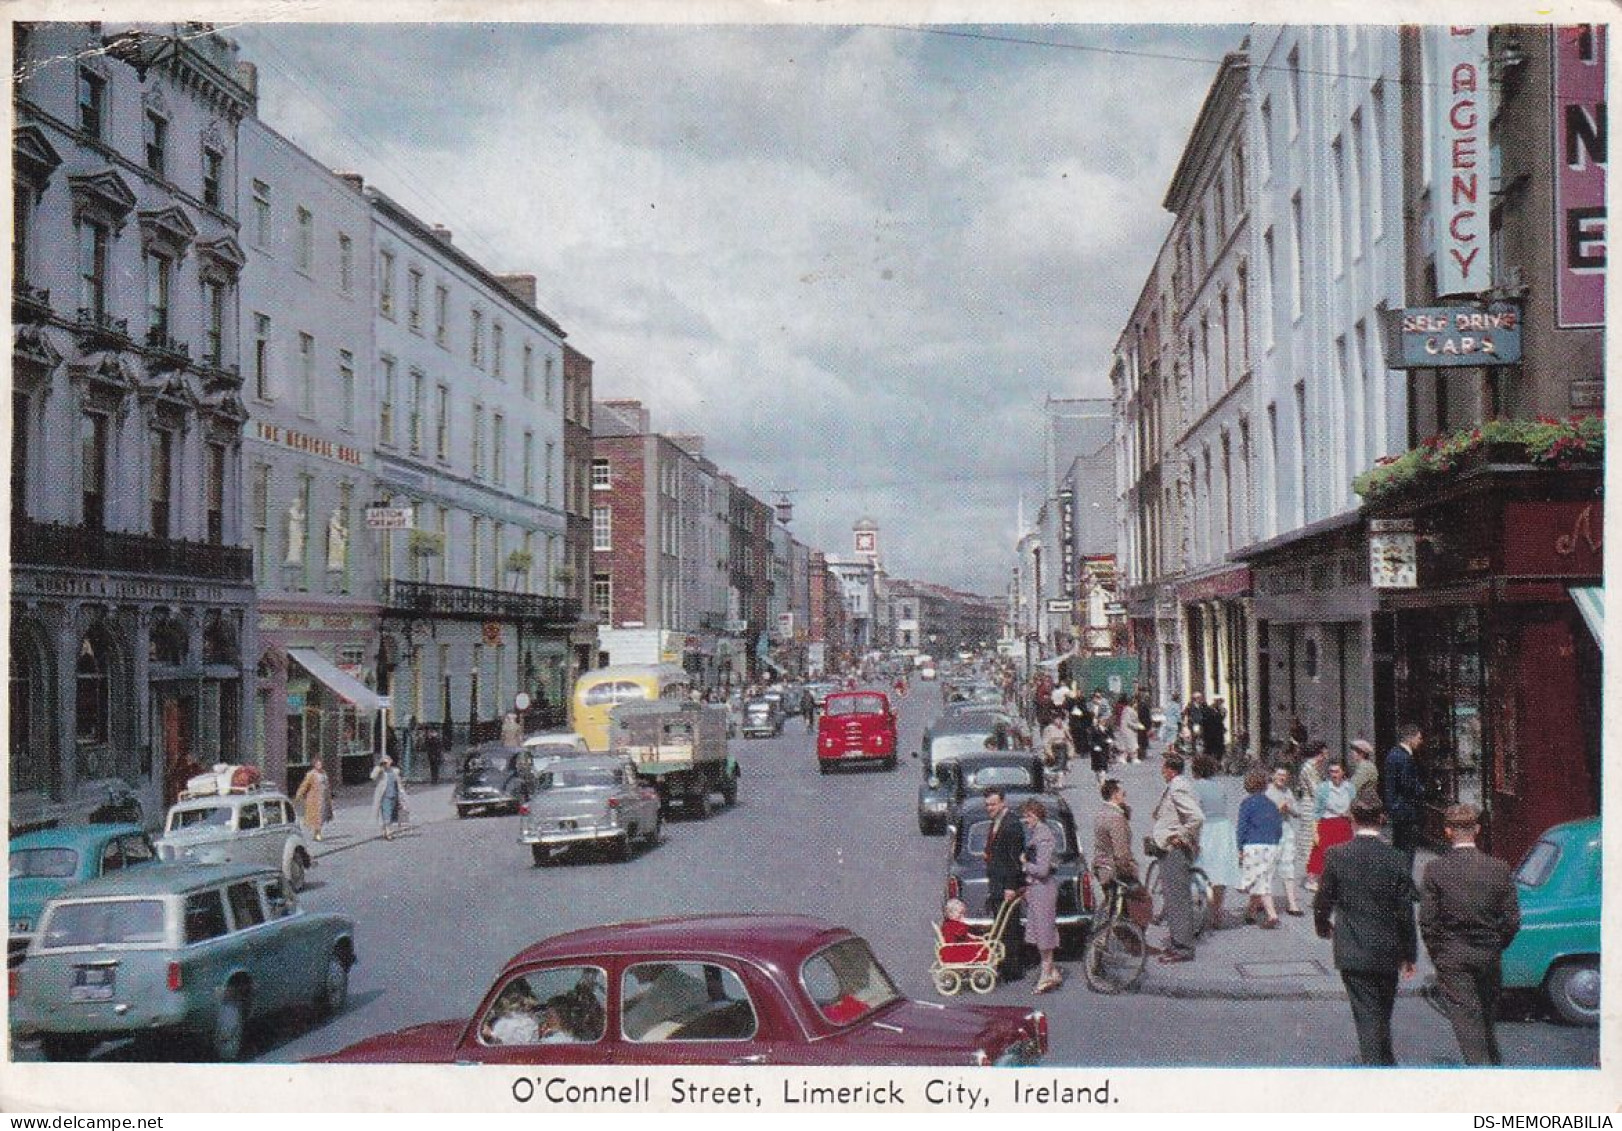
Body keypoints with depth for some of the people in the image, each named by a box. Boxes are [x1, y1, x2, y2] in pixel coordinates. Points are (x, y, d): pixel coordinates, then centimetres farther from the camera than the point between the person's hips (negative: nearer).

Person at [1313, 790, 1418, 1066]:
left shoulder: (1336, 856, -9)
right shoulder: (1395, 859, -9)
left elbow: (1323, 901, -1)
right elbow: (1406, 912, -5)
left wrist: (1323, 927, 21)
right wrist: (1409, 954, 6)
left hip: (1352, 952, -1)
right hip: (1387, 952, 1)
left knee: (1367, 1017, 1)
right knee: (1382, 1016, 19)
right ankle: (1387, 1064, 34)